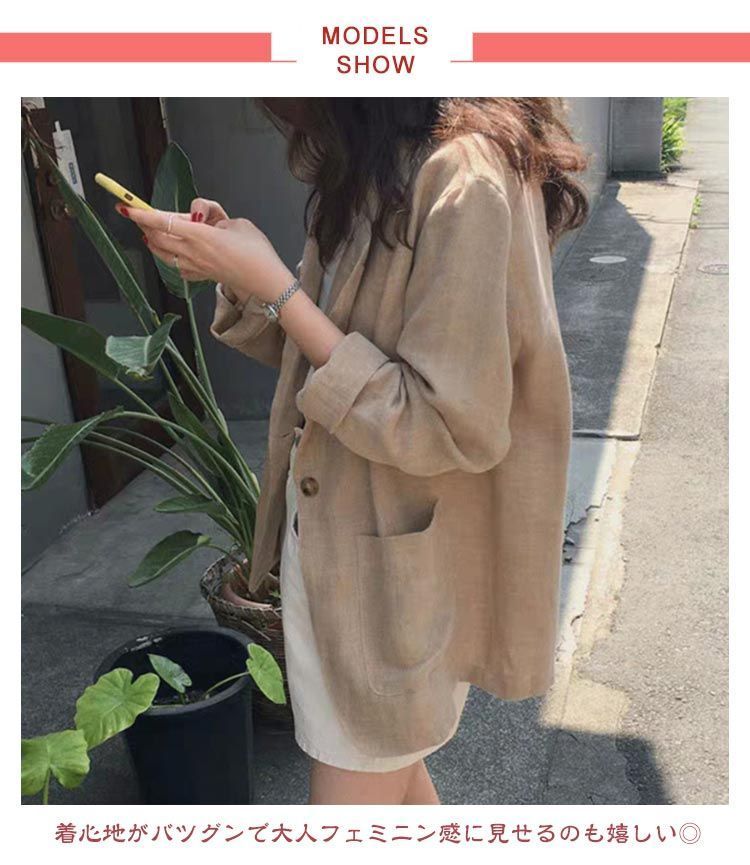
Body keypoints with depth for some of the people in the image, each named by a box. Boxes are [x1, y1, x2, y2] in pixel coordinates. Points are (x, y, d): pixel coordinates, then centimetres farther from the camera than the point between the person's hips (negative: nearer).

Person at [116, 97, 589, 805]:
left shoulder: (464, 179, -23)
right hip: (324, 543, 8)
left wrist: (275, 288, -22)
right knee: (385, 770, 24)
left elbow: (446, 427, -24)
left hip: (401, 579, -8)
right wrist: (236, 268, -6)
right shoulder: (371, 170, 6)